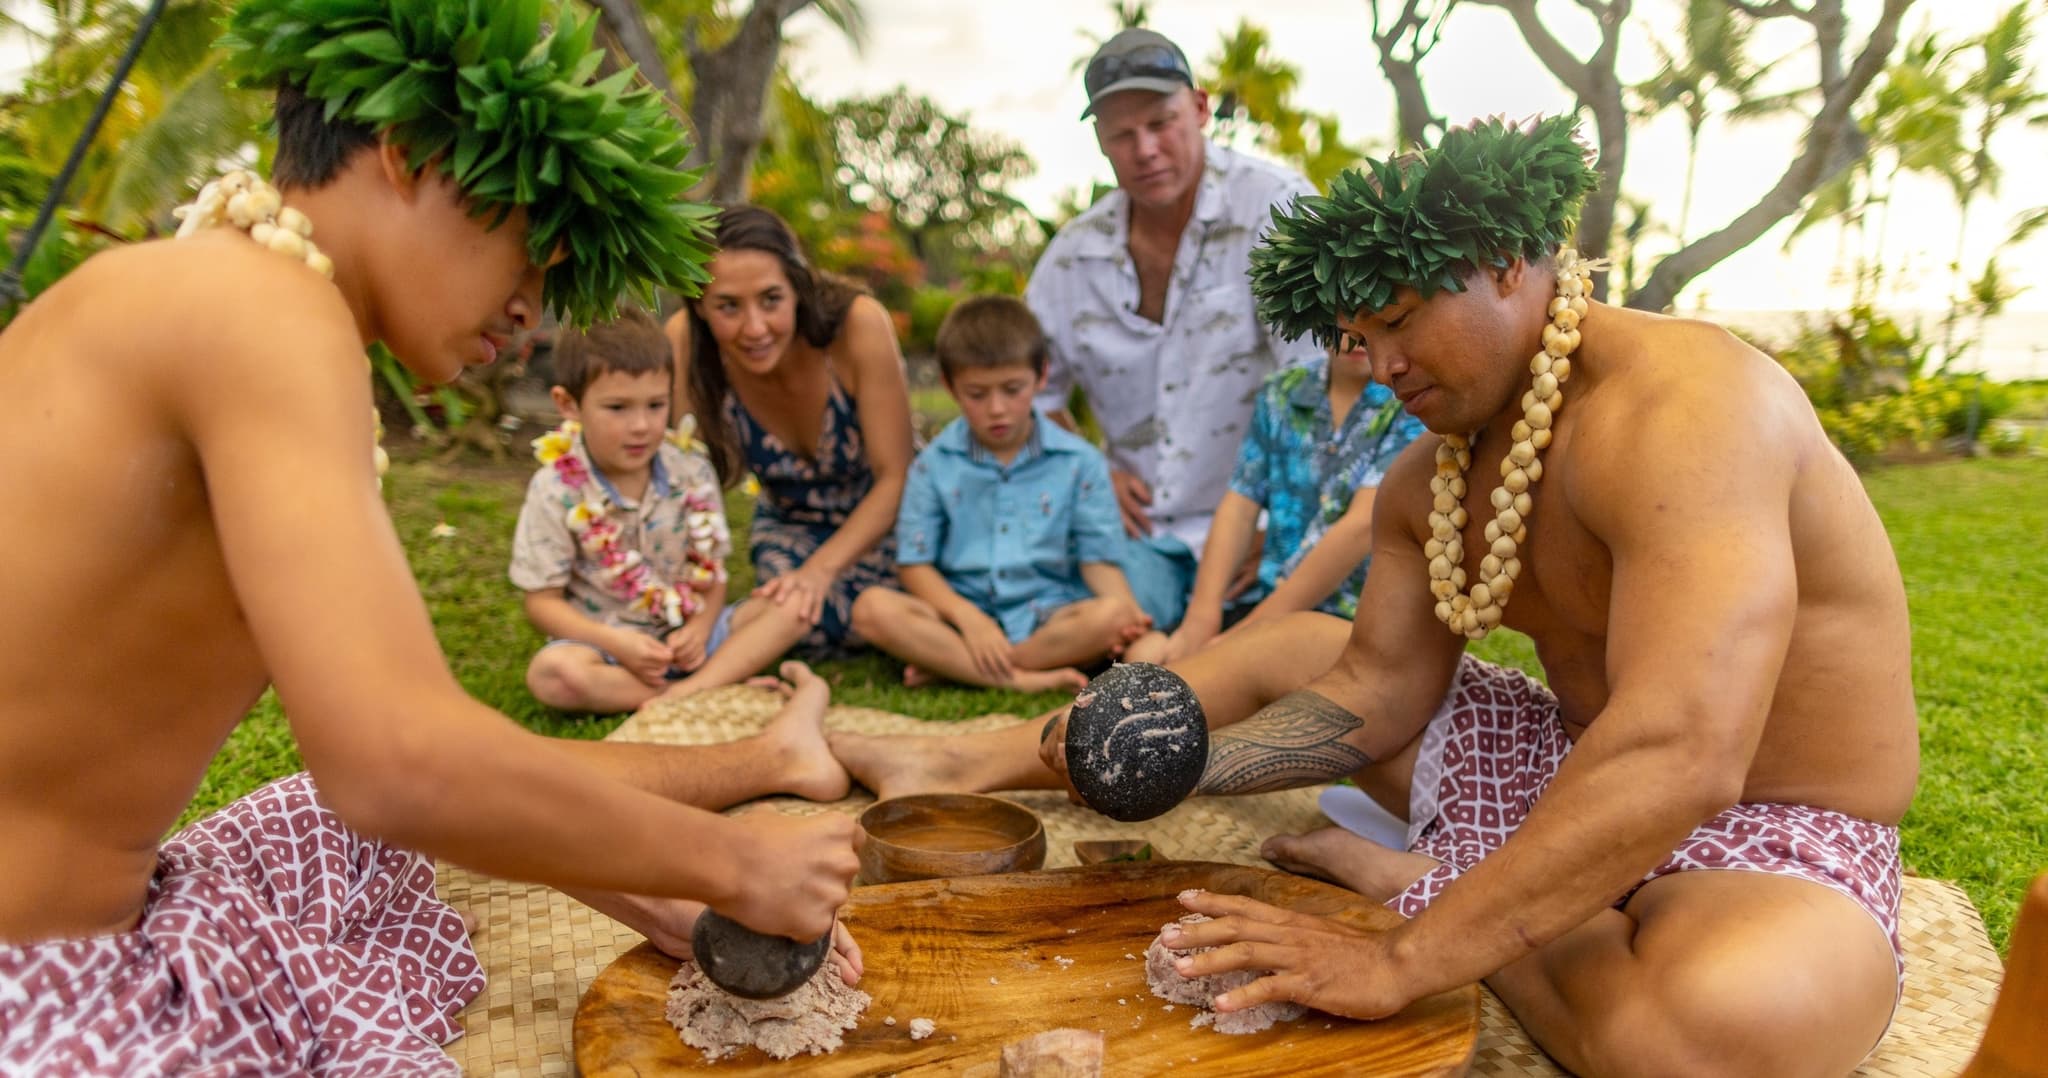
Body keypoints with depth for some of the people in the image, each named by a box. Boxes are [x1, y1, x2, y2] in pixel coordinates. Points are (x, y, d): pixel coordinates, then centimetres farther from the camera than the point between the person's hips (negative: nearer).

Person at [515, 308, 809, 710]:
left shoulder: (692, 473, -3)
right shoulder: (556, 491, -10)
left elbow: (711, 572, 4)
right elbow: (542, 600, -7)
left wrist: (699, 628, -17)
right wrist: (614, 643, -22)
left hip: (684, 634, 3)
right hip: (603, 640, -3)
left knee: (789, 609, -14)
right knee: (549, 672, -35)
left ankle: (694, 688, -32)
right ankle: (723, 685, -30)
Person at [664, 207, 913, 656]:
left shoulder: (859, 324, -31)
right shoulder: (685, 341, -26)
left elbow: (895, 477, -26)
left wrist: (820, 569, -38)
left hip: (883, 513, 0)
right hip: (788, 522, 1)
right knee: (819, 624, -24)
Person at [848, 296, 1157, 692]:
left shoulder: (1078, 462, 3)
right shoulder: (934, 464, 3)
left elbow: (1097, 557, 1)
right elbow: (915, 563, 1)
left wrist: (1125, 608, -21)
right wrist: (968, 618, -16)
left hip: (1047, 615, 0)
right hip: (963, 612, 0)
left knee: (1111, 616, -31)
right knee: (872, 608, -25)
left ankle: (947, 665, -23)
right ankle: (1024, 680, -30)